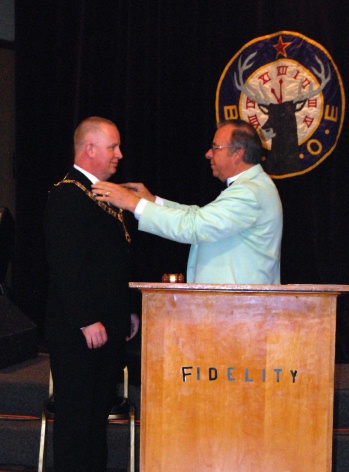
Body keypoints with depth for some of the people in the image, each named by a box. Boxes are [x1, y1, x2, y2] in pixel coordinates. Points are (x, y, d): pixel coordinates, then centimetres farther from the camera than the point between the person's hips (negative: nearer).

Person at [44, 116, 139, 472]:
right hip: (79, 333, -9)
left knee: (99, 413, 14)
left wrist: (127, 312, 17)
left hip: (108, 328, 9)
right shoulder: (66, 195, -13)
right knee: (75, 416, -2)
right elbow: (65, 265, -20)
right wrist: (87, 321, -22)